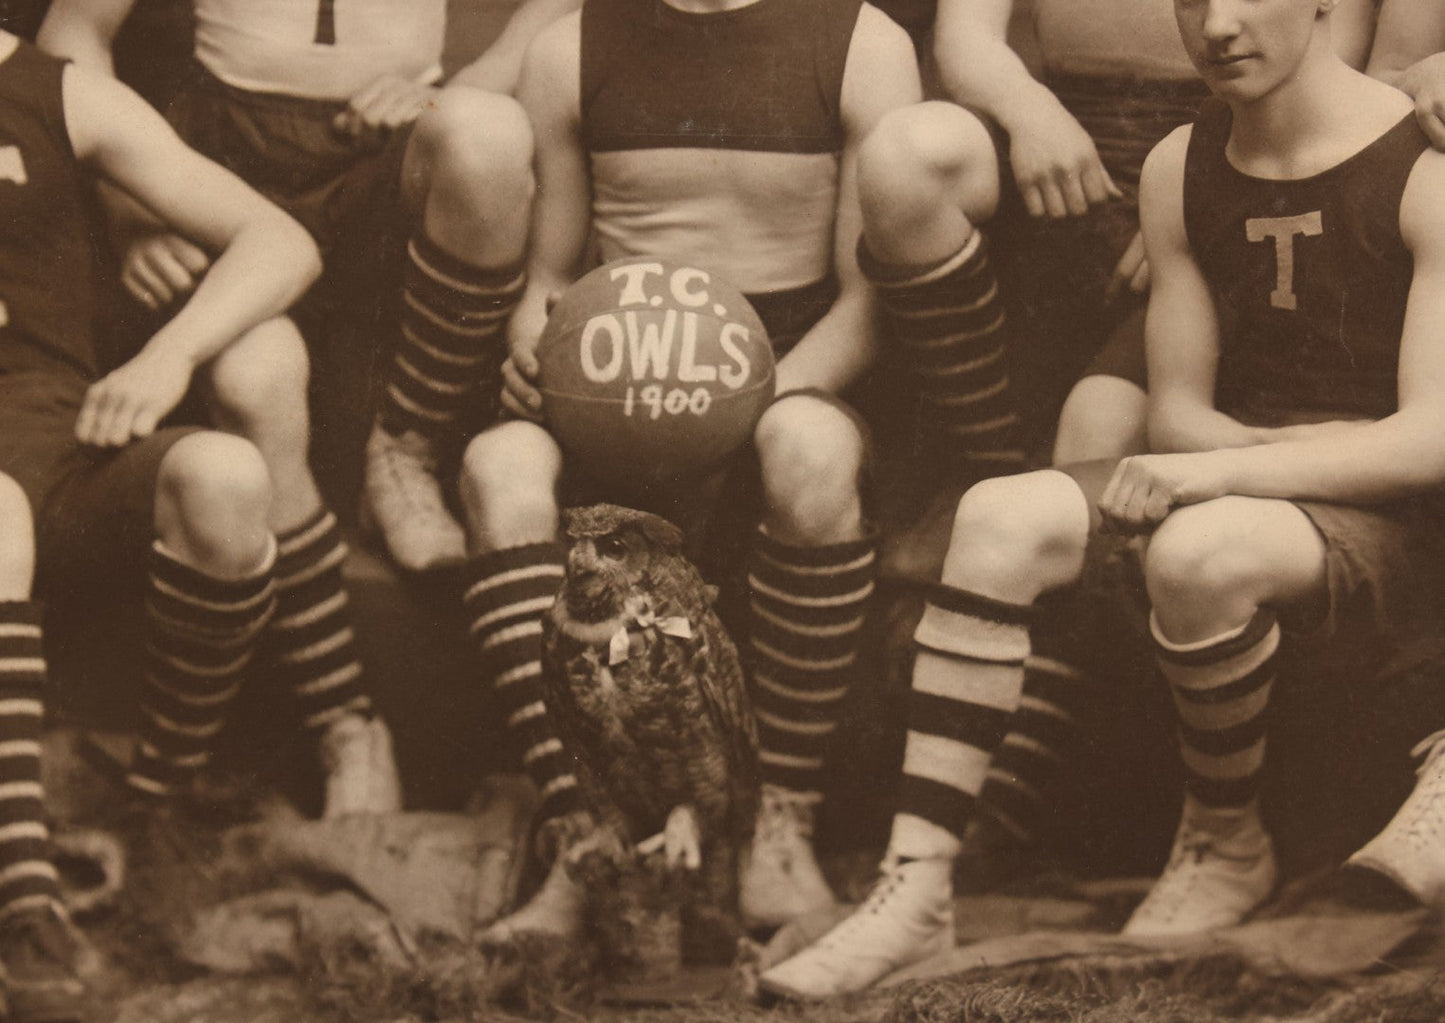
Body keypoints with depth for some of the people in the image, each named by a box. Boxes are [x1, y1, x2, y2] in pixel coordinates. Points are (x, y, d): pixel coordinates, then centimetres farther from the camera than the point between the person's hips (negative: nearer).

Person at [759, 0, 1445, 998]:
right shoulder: (1180, 170, 8)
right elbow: (1178, 410, 10)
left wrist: (1223, 467, -27)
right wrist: (1277, 447, -12)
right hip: (1240, 487, 6)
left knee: (1200, 552, -37)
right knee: (999, 517, -20)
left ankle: (1229, 842, -7)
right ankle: (918, 885, -22)